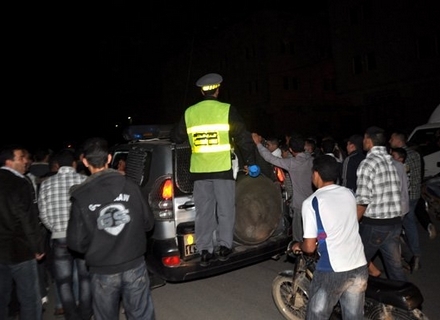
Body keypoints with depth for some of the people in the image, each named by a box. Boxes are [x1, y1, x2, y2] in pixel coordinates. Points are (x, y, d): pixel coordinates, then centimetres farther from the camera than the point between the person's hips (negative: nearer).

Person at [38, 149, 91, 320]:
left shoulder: (46, 183, 0)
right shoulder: (85, 180, -6)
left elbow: (43, 214, 2)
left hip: (60, 237, 1)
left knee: (64, 281, 14)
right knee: (85, 277, 16)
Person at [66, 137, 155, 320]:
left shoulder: (81, 197, -14)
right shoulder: (130, 187, -10)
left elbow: (76, 243, -9)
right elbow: (148, 224, -1)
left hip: (103, 272, -1)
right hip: (135, 266, 1)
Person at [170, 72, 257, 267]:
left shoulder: (189, 113, 6)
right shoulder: (227, 110, -3)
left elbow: (176, 137, 16)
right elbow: (243, 137, -2)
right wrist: (250, 161, 7)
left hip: (199, 170, 3)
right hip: (223, 169, -3)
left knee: (203, 211, 10)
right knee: (225, 209, 10)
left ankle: (205, 252, 14)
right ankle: (224, 247, 14)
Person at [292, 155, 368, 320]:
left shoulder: (311, 202, -12)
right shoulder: (349, 193, 5)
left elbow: (310, 247, -12)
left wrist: (299, 245, 10)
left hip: (332, 270, -5)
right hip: (359, 266, 6)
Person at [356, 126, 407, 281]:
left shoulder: (368, 163, -16)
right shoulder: (391, 161, 8)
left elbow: (363, 200, -20)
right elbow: (396, 193, 10)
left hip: (374, 224, -7)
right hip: (395, 222, 7)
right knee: (395, 266, 15)